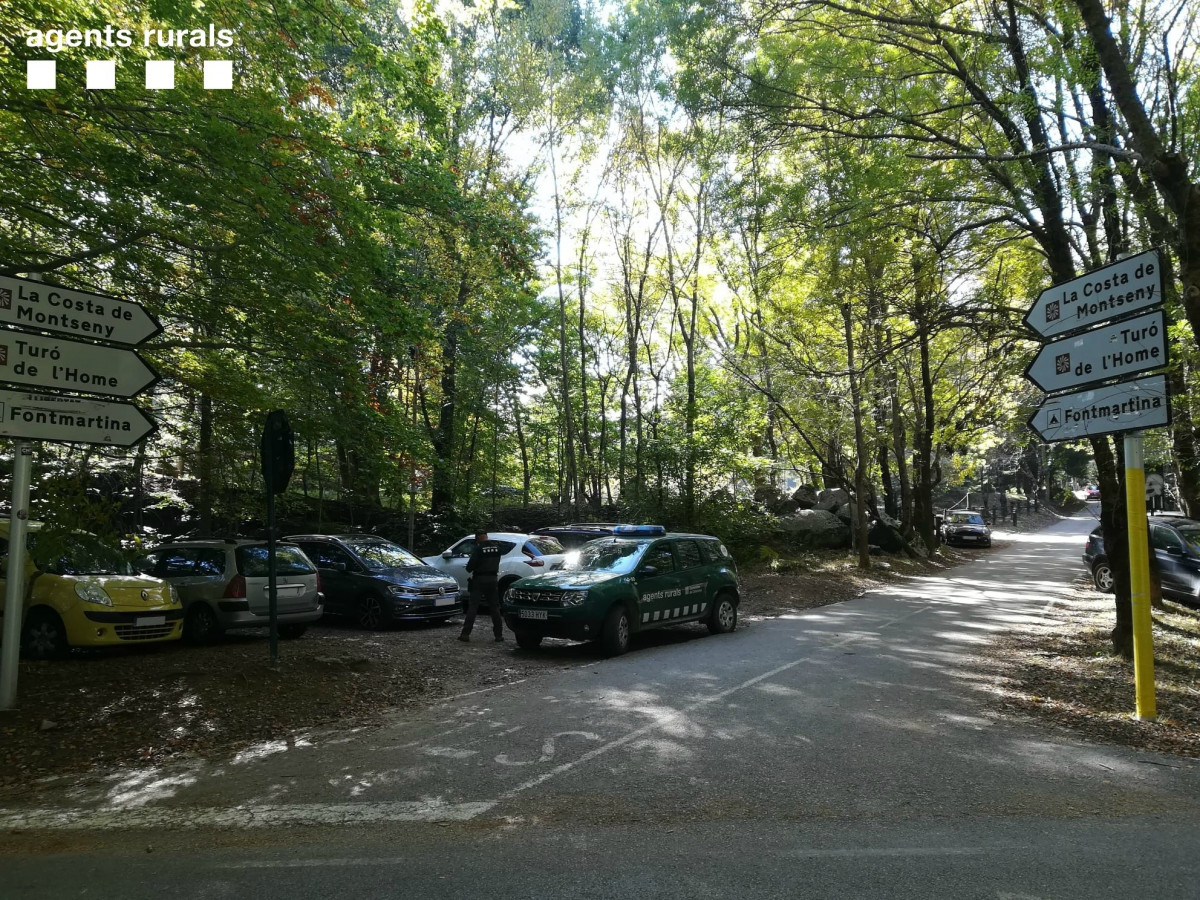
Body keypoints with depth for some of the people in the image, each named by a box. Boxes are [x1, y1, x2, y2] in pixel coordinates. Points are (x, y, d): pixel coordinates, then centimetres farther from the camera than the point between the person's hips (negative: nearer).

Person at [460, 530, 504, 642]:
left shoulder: (479, 548, -13)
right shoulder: (496, 547, 4)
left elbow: (471, 564, -13)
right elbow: (497, 562, 10)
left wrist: (469, 569, 7)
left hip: (479, 579, -5)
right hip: (492, 578, 5)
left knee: (472, 607, 0)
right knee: (494, 608, 11)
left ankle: (465, 634, -2)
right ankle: (499, 634, 11)